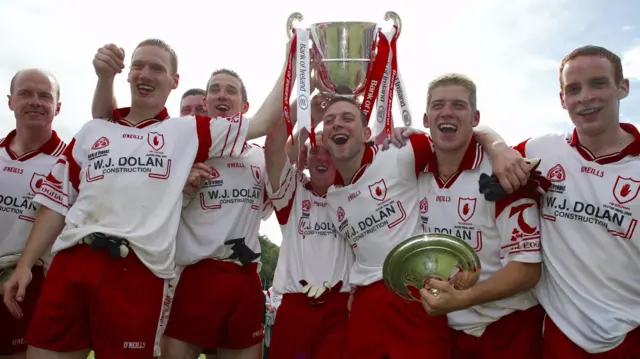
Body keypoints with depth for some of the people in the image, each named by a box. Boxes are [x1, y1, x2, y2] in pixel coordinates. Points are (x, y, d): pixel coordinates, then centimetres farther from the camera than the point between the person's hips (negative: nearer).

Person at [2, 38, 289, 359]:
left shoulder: (190, 132, 9)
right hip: (70, 264, 3)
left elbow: (263, 122, 5)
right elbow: (57, 203, 16)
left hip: (138, 273, -3)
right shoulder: (92, 131, 16)